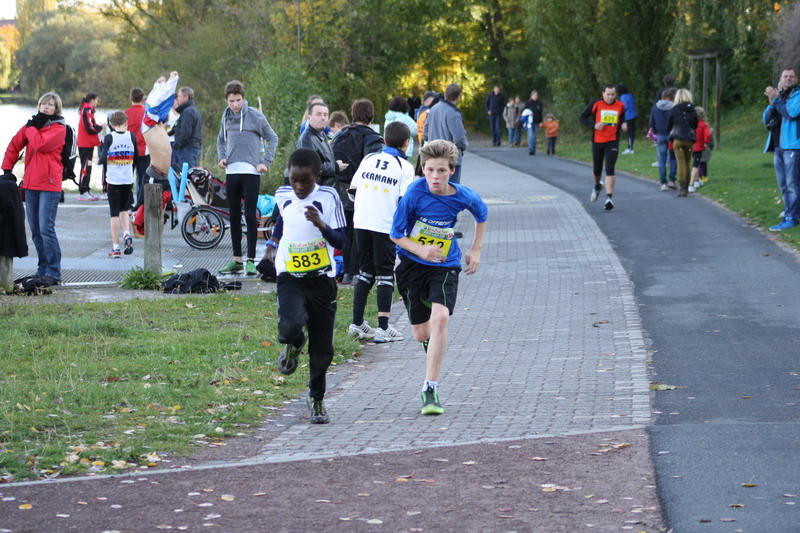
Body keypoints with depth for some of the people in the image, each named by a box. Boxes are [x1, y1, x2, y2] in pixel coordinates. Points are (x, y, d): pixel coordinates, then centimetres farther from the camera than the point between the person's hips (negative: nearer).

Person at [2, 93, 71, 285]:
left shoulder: (59, 129, -5)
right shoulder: (33, 124, 15)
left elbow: (40, 144, -20)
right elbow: (14, 145, 19)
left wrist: (31, 128, -4)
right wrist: (7, 169, 12)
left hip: (49, 184, -7)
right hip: (30, 184, 7)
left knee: (46, 229, -13)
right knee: (35, 231, 9)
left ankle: (53, 273, -10)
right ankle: (43, 270, 17)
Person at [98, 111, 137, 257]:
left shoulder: (109, 137, -8)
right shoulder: (131, 136, 0)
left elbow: (103, 158, -14)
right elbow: (136, 156, 8)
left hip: (113, 179, -3)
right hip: (128, 179, 3)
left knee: (114, 213, 2)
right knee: (124, 209, 20)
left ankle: (115, 247, 2)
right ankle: (127, 234, -5)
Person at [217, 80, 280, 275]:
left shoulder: (255, 115, -4)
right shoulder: (226, 117, 11)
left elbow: (272, 138, 1)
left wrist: (265, 162, -7)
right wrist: (221, 157, 6)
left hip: (250, 172, -5)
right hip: (231, 172, 5)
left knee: (250, 216, -6)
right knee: (234, 216, 9)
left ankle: (251, 260, -2)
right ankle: (236, 259, 16)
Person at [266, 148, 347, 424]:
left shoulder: (328, 197, -10)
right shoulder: (282, 195, 0)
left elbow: (340, 241, -11)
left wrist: (321, 225, -27)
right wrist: (273, 242, 15)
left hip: (322, 279, -1)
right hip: (290, 277, 1)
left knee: (322, 348, 4)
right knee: (290, 324, -29)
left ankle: (317, 398, 27)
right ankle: (293, 343, 10)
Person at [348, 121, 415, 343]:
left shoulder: (368, 159, 8)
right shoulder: (405, 167, -5)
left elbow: (352, 189, 10)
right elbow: (404, 200, -12)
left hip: (361, 223, 4)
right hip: (386, 225, -4)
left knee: (365, 272, 15)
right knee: (385, 274, 3)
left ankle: (357, 323, 16)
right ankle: (383, 328, -1)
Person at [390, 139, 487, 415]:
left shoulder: (463, 196, -11)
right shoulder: (414, 193, -17)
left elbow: (481, 214, 13)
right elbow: (396, 233, -10)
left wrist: (476, 250, 13)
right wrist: (421, 249, -26)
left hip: (445, 266, 0)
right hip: (411, 265, 0)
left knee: (440, 318, -25)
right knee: (421, 333, 7)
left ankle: (430, 389, -22)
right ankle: (434, 353, 47)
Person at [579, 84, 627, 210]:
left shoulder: (620, 106, 2)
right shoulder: (595, 105, -4)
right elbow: (582, 118, 1)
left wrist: (623, 125, -2)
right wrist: (594, 125, -15)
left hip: (613, 142, -1)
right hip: (597, 141, 1)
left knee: (610, 169, -15)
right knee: (597, 169, 14)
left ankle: (609, 198, -16)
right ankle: (597, 186, 48)